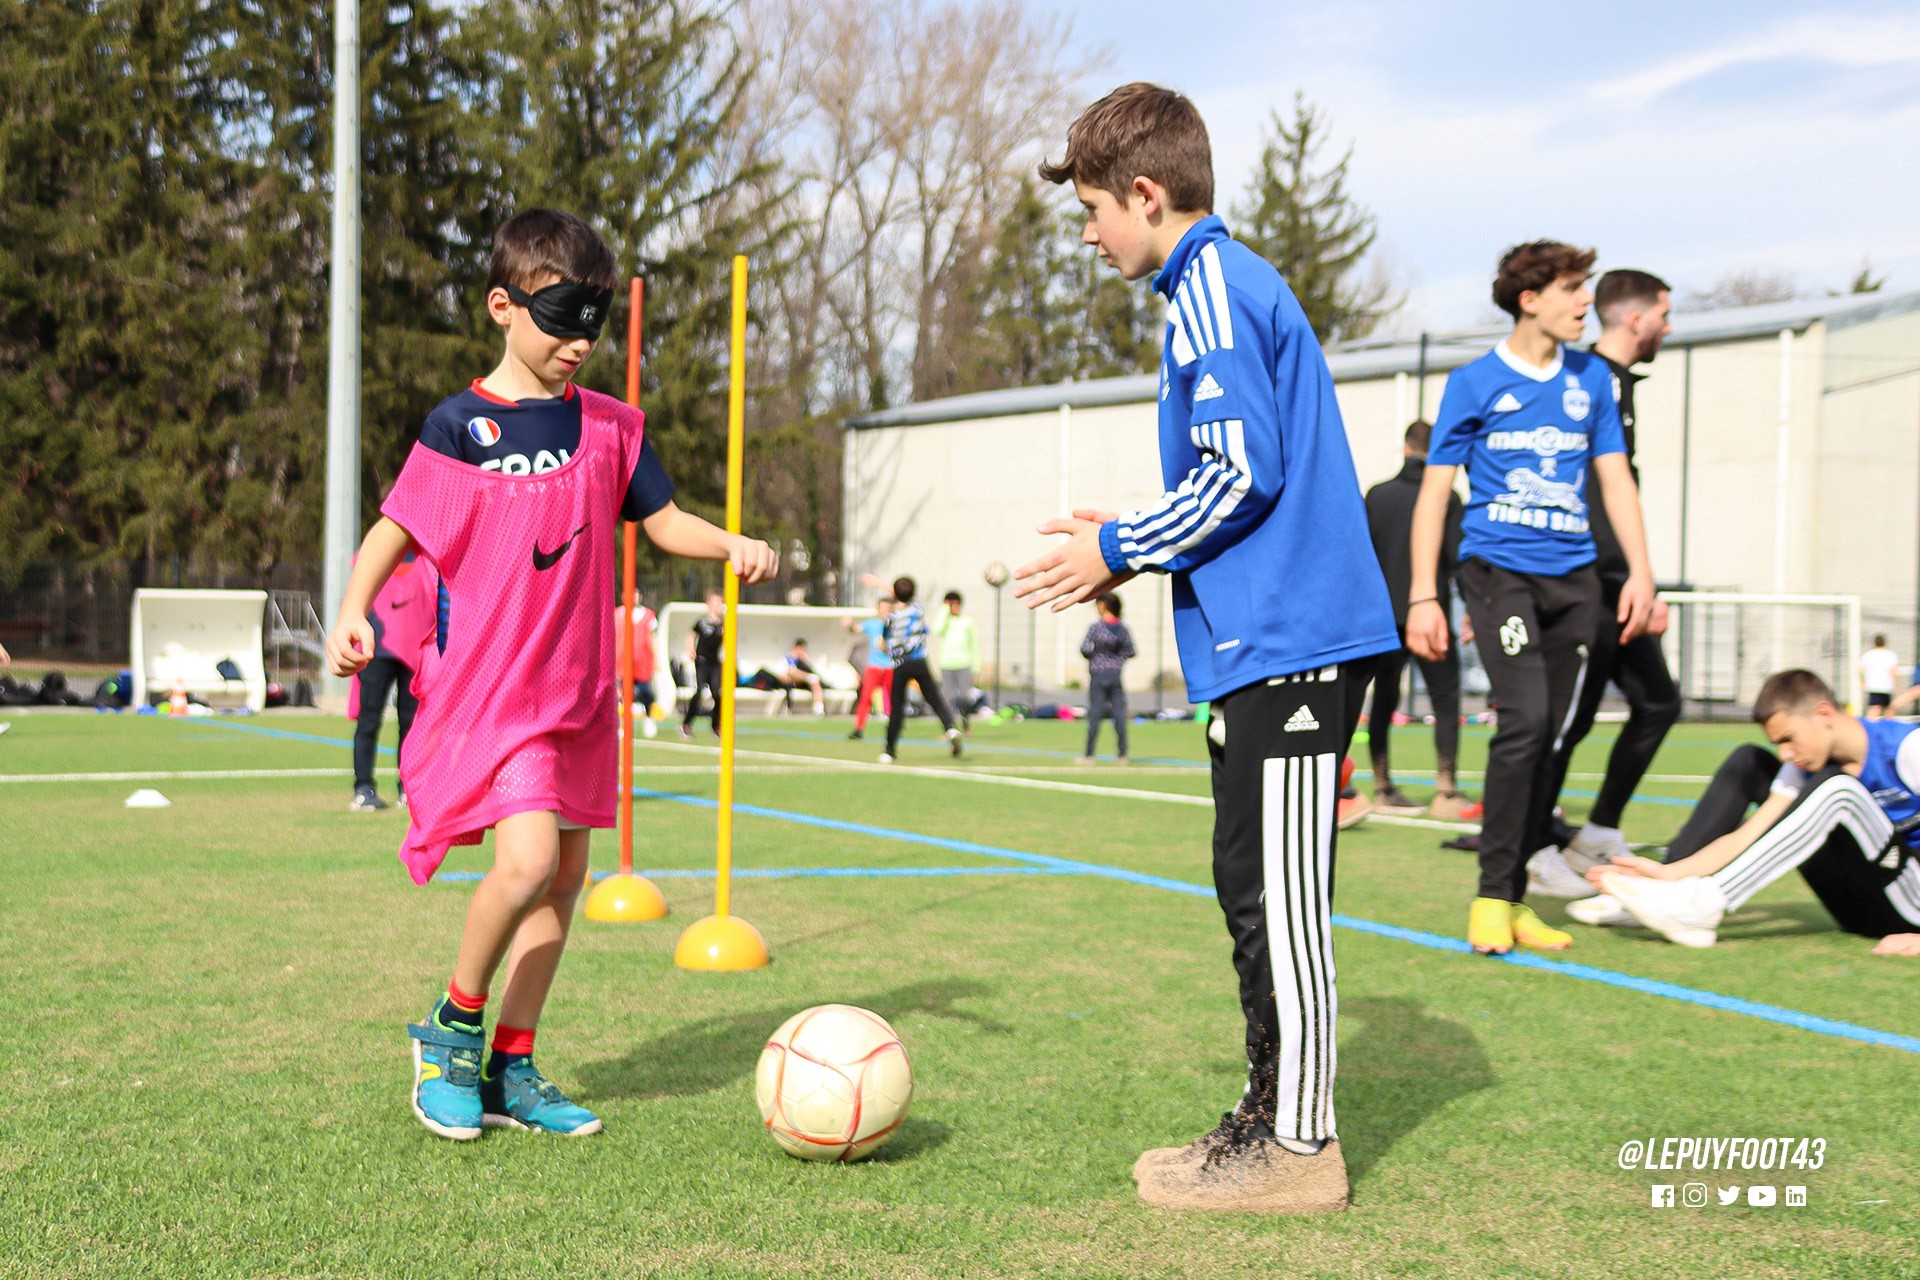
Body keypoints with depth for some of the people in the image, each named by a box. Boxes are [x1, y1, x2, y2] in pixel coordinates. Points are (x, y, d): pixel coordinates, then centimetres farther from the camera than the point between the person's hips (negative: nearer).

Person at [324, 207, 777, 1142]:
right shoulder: (461, 425, -4)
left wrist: (732, 545, -5)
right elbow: (395, 528, 0)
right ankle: (454, 1022, 3)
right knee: (528, 858, -22)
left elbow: (661, 520, 14)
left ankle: (510, 1067, 21)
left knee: (564, 876, 8)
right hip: (486, 684, -6)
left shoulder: (610, 427, 8)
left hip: (578, 689, 6)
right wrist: (353, 610, -15)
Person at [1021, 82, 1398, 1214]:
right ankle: (1274, 1114, 23)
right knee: (1254, 888, 15)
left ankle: (1300, 1146, 3)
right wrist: (1133, 547, 17)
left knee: (1280, 894, -5)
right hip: (1284, 638, 11)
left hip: (1284, 645, -11)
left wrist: (1119, 550, -8)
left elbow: (1243, 473, -18)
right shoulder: (1235, 281, 20)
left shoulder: (1211, 290, -11)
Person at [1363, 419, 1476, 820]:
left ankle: (1383, 789, 13)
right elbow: (1456, 557, -8)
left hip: (1384, 617, 3)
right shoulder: (1447, 497, -3)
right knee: (1446, 702, 1)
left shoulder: (1377, 495, 6)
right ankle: (1445, 792, -6)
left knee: (1384, 702, 10)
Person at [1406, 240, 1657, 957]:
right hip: (1498, 567, -5)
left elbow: (1614, 478, 16)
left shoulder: (1591, 378, 13)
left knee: (1546, 738, 4)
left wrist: (1640, 571, 4)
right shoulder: (1474, 384, 1)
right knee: (1525, 719, -19)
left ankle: (1516, 900, 13)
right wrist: (1423, 596, -5)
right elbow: (1435, 491, 2)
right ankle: (1492, 897, -10)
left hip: (1573, 576, 5)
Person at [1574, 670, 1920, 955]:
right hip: (1860, 907, 6)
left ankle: (1703, 905, -40)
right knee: (1748, 761, 3)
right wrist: (1668, 873, -20)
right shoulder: (1804, 770, 1)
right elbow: (1746, 839, -6)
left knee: (1835, 788, -31)